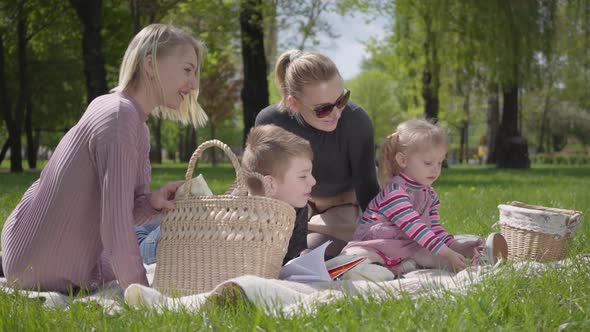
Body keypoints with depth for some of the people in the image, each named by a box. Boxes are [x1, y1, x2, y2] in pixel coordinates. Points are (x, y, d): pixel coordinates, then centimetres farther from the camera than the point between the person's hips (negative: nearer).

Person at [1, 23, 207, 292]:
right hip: (47, 273, -9)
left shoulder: (110, 104, 4)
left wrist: (151, 202, -17)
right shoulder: (120, 118, -24)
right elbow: (115, 223, -27)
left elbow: (118, 208, 3)